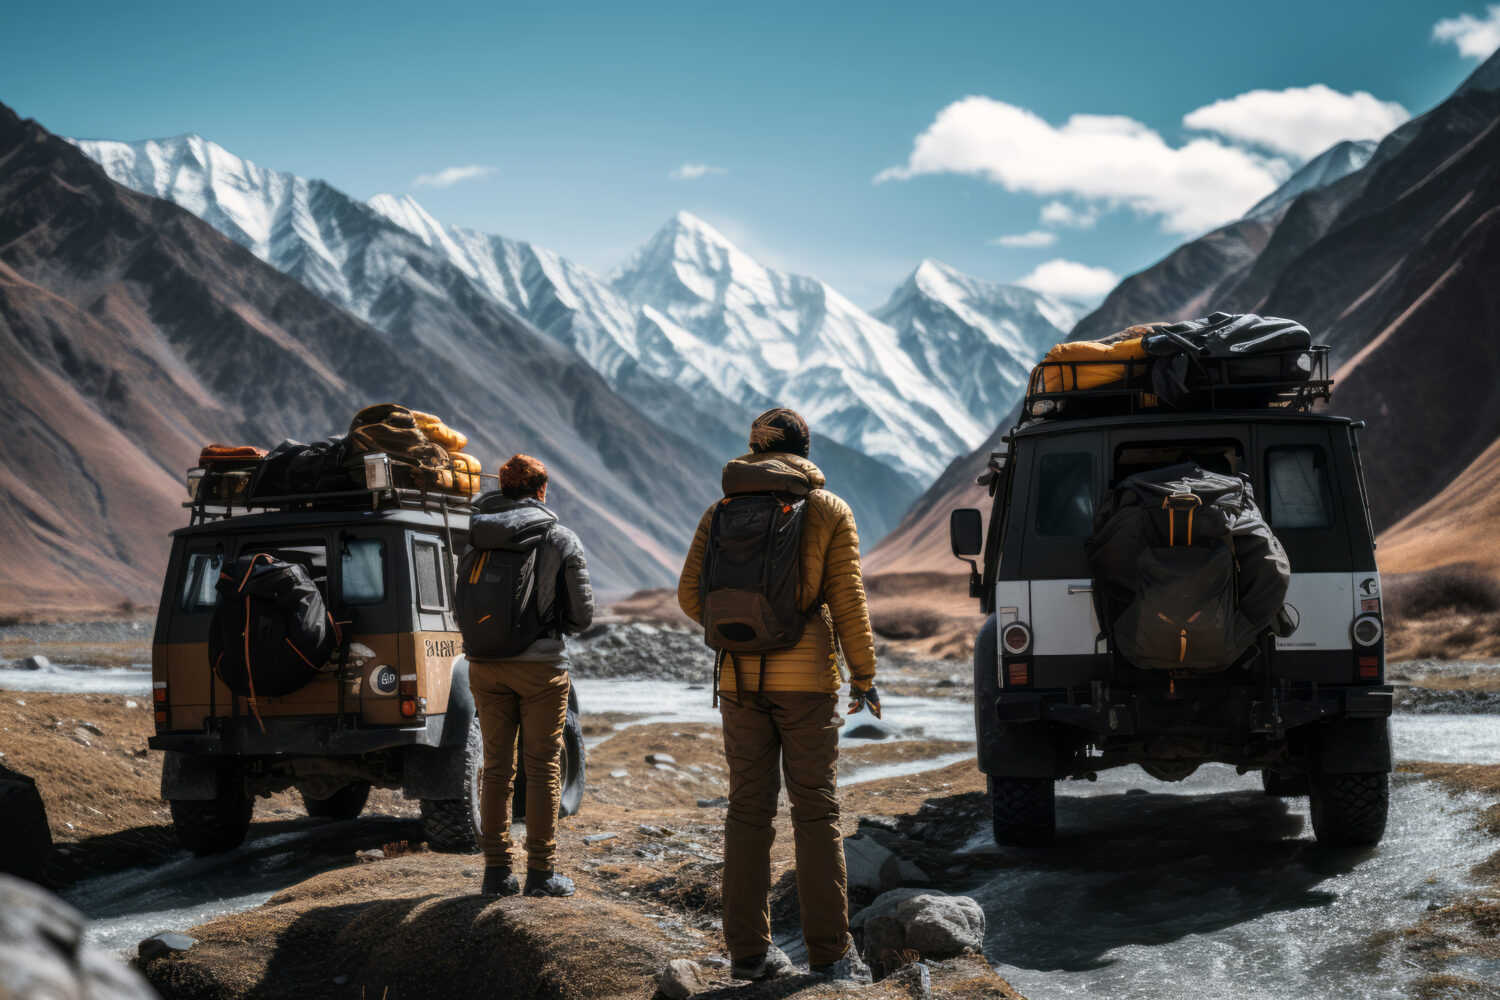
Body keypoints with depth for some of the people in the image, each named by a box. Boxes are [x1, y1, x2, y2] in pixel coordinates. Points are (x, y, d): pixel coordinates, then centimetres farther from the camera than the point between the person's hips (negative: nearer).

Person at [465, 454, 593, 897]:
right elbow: (582, 614, -1)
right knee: (542, 769, 4)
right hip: (541, 664, -3)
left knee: (496, 768, 9)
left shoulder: (479, 539, 4)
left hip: (485, 665, 3)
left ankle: (497, 870, 8)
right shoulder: (561, 540, -4)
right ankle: (541, 871, 3)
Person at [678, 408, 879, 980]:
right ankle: (829, 953, 0)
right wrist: (864, 676, 4)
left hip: (740, 678, 2)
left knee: (748, 810, 8)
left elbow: (690, 596, 3)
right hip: (807, 677, -2)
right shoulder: (829, 511, -1)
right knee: (816, 811, 2)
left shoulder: (722, 512, 6)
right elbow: (848, 601, -5)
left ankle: (747, 950, 8)